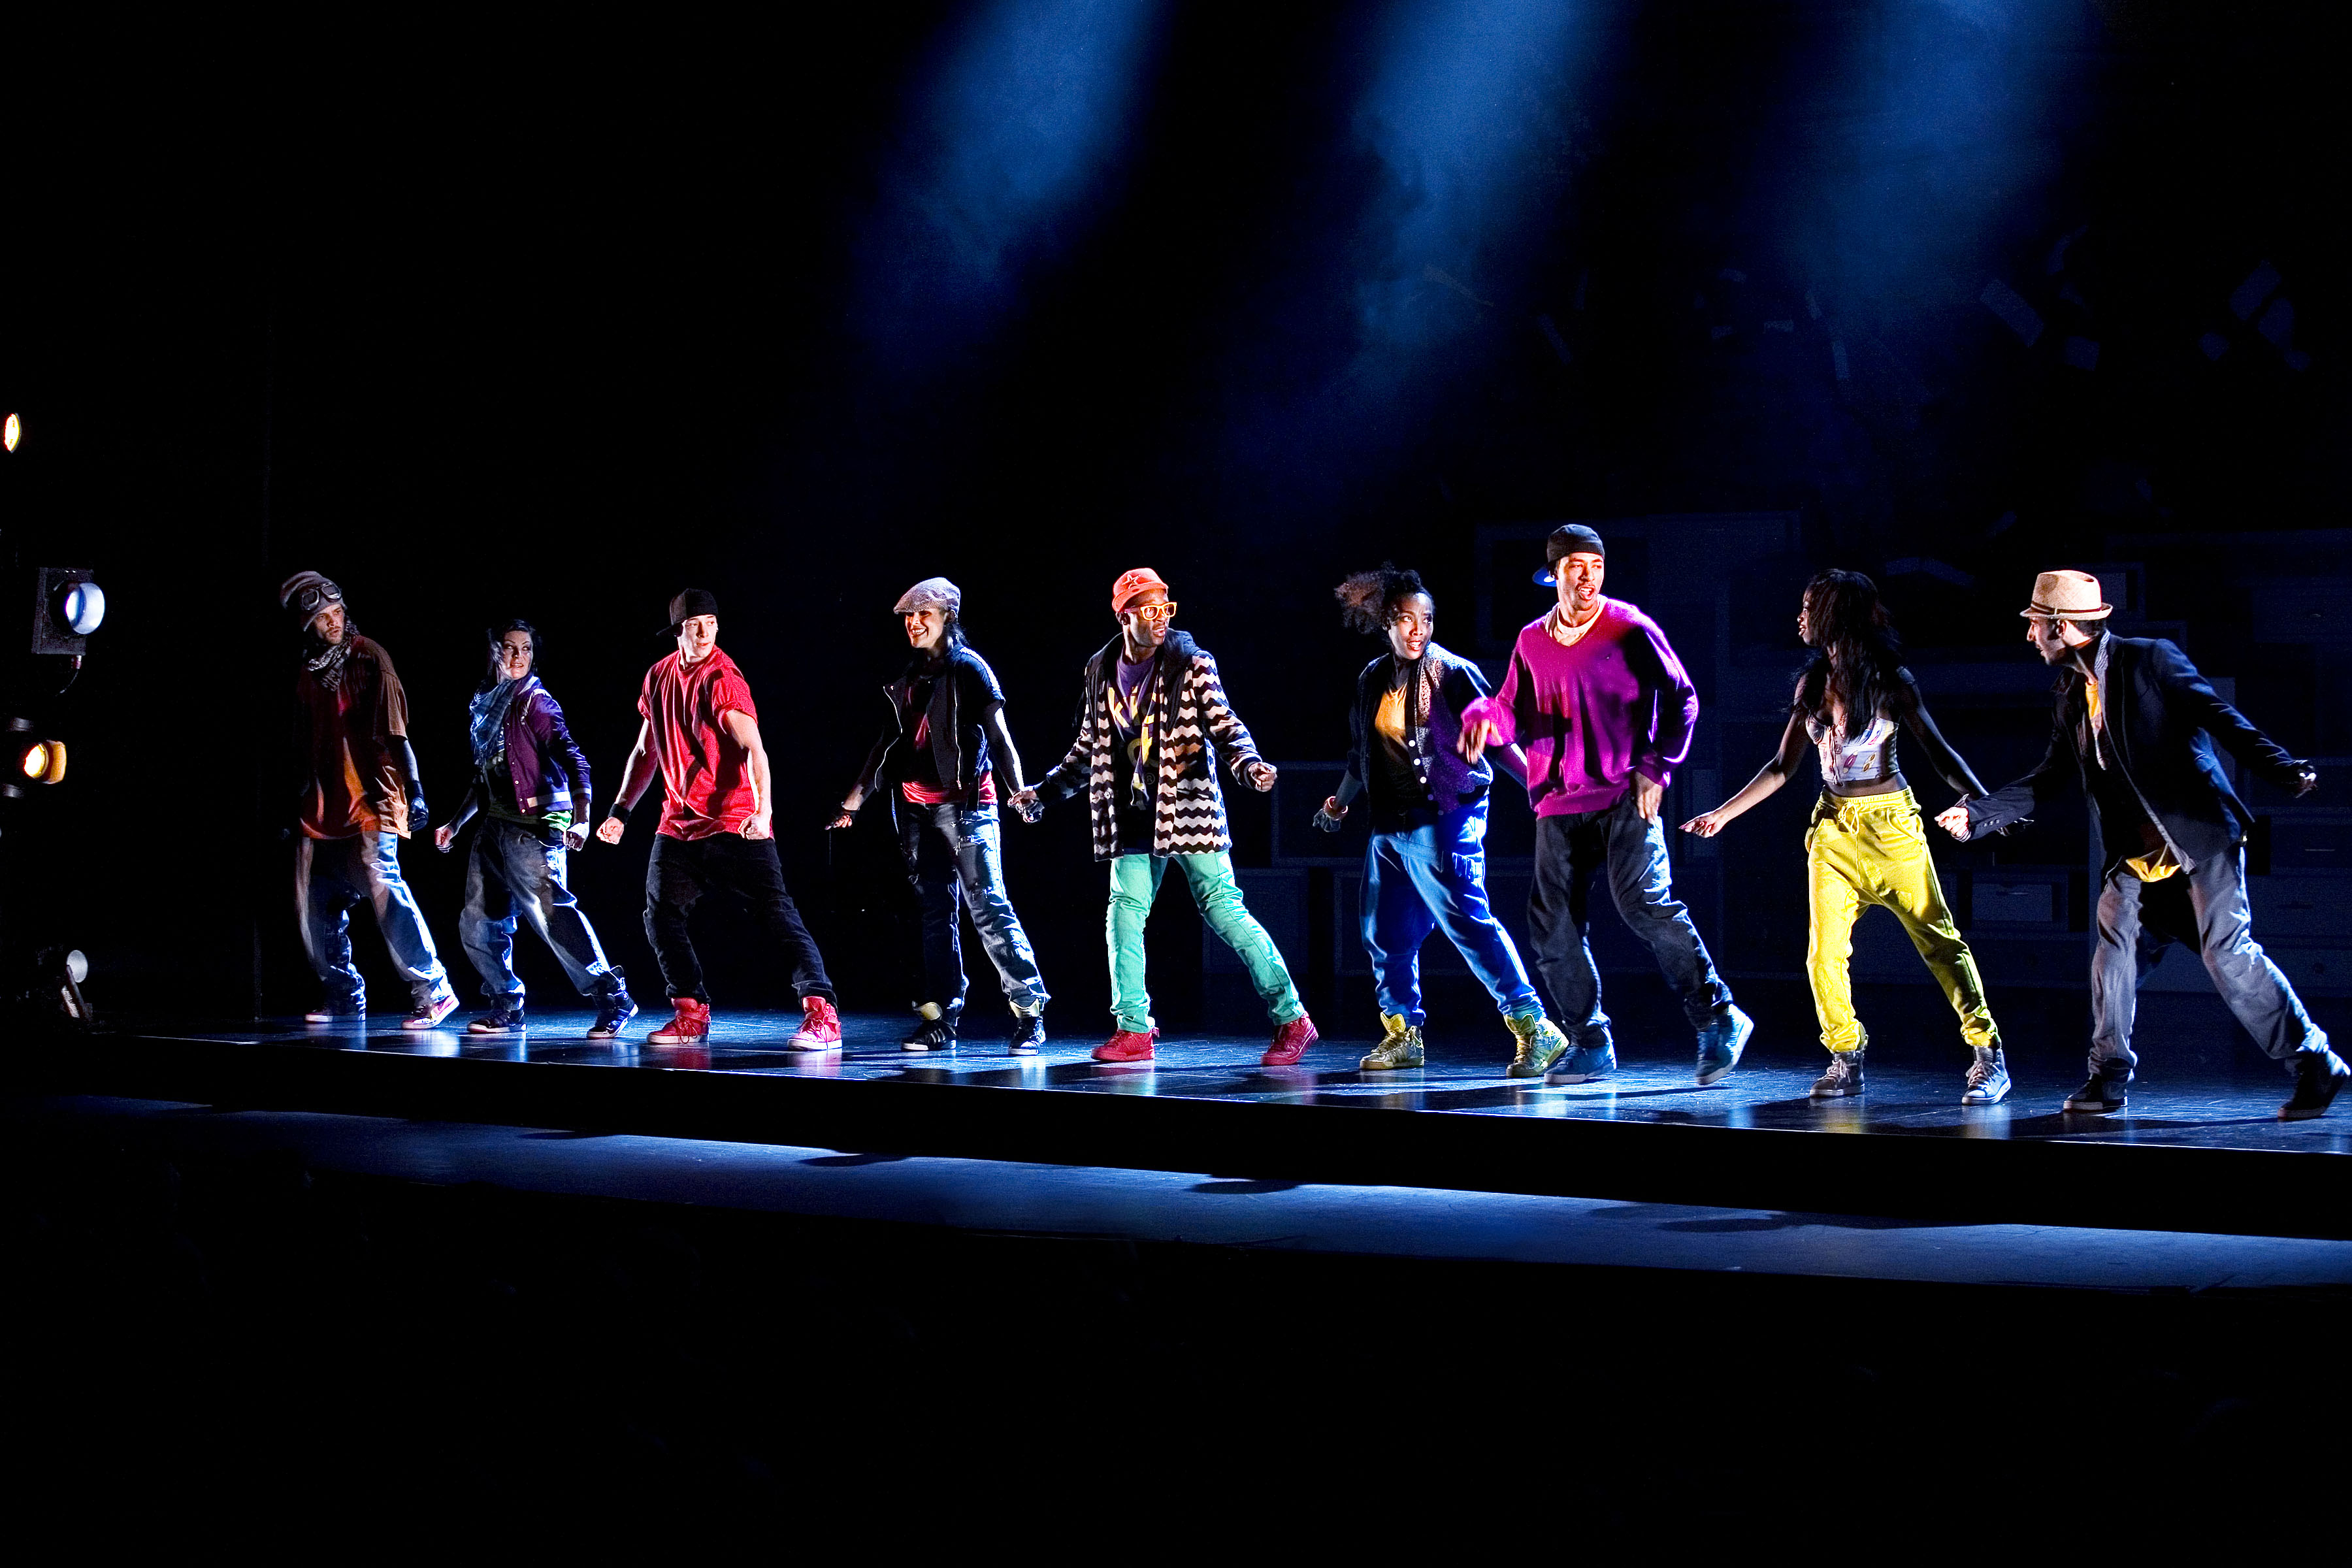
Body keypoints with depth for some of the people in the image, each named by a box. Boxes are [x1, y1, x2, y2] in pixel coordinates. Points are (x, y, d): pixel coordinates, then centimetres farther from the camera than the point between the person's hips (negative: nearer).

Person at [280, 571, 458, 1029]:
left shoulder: (368, 657, -2)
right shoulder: (306, 674, 13)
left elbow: (395, 730, -6)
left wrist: (414, 791, -12)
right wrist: (292, 806, 19)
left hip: (370, 799, -6)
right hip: (323, 804, 6)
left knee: (383, 885, -18)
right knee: (315, 904, 6)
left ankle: (433, 991, -15)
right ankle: (344, 995, 21)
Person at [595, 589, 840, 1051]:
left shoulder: (722, 679, -13)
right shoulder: (659, 677, 10)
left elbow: (753, 748, -24)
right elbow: (645, 752, 22)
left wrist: (764, 810, -38)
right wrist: (619, 813, 18)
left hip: (734, 821, -7)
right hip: (679, 822, 7)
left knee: (777, 914, -13)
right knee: (660, 917, 7)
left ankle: (821, 1015, -17)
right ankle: (691, 1016, 18)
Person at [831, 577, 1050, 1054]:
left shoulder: (969, 669, -3)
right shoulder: (910, 678, 16)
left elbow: (998, 734, -7)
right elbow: (891, 742, 22)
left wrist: (1018, 791, -18)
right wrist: (858, 796, 22)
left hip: (965, 804, -7)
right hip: (919, 809, 7)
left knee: (988, 906, -11)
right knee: (936, 912, 7)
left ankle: (1029, 1012, -9)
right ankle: (941, 1020, 10)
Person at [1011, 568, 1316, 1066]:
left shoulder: (1192, 665, -4)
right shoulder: (1102, 674, 9)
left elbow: (1224, 725, -10)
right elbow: (1088, 750, 20)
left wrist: (1249, 764, -30)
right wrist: (1044, 791, 20)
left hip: (1189, 811, -5)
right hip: (1137, 821, 5)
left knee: (1223, 911, -7)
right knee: (1124, 916, -1)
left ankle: (1292, 1019, -1)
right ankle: (1133, 1030, 8)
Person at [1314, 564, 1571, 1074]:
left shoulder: (1452, 672, -6)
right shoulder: (1373, 680, 12)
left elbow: (1496, 740, -8)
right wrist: (1342, 801, 33)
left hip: (1443, 820, -7)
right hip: (1390, 826, 7)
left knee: (1467, 921, -16)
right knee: (1385, 931, 10)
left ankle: (1533, 1025, -17)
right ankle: (1402, 1034, 24)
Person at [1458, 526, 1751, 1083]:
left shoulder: (1630, 629, -2)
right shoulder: (1532, 641, 12)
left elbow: (1681, 699, 1)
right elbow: (1515, 716, 16)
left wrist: (1656, 767, -7)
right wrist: (1483, 715, -7)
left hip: (1624, 796, -5)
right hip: (1559, 806, 6)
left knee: (1644, 902, -19)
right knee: (1554, 928, 3)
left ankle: (1717, 1020, -9)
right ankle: (1591, 1045, 15)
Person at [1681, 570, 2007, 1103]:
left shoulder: (1891, 679, -5)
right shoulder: (1812, 683, 7)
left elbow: (1938, 750, -7)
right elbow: (1783, 766, 13)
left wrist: (1982, 799, -23)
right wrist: (1722, 814, 11)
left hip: (1891, 824, -4)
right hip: (1834, 828, 4)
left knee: (1938, 938, -6)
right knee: (1824, 954, -4)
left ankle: (1988, 1055, -3)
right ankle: (1847, 1061, 8)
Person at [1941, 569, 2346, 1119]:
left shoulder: (2150, 660, -7)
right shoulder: (2071, 695, 13)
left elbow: (2221, 718, -11)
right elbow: (2047, 781, 16)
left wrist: (2285, 770, -22)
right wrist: (1978, 814, 7)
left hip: (2201, 835, -7)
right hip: (2139, 855, 7)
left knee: (2228, 951, -10)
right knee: (2116, 947, -2)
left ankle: (2315, 1067, 0)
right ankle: (2109, 1077, 9)